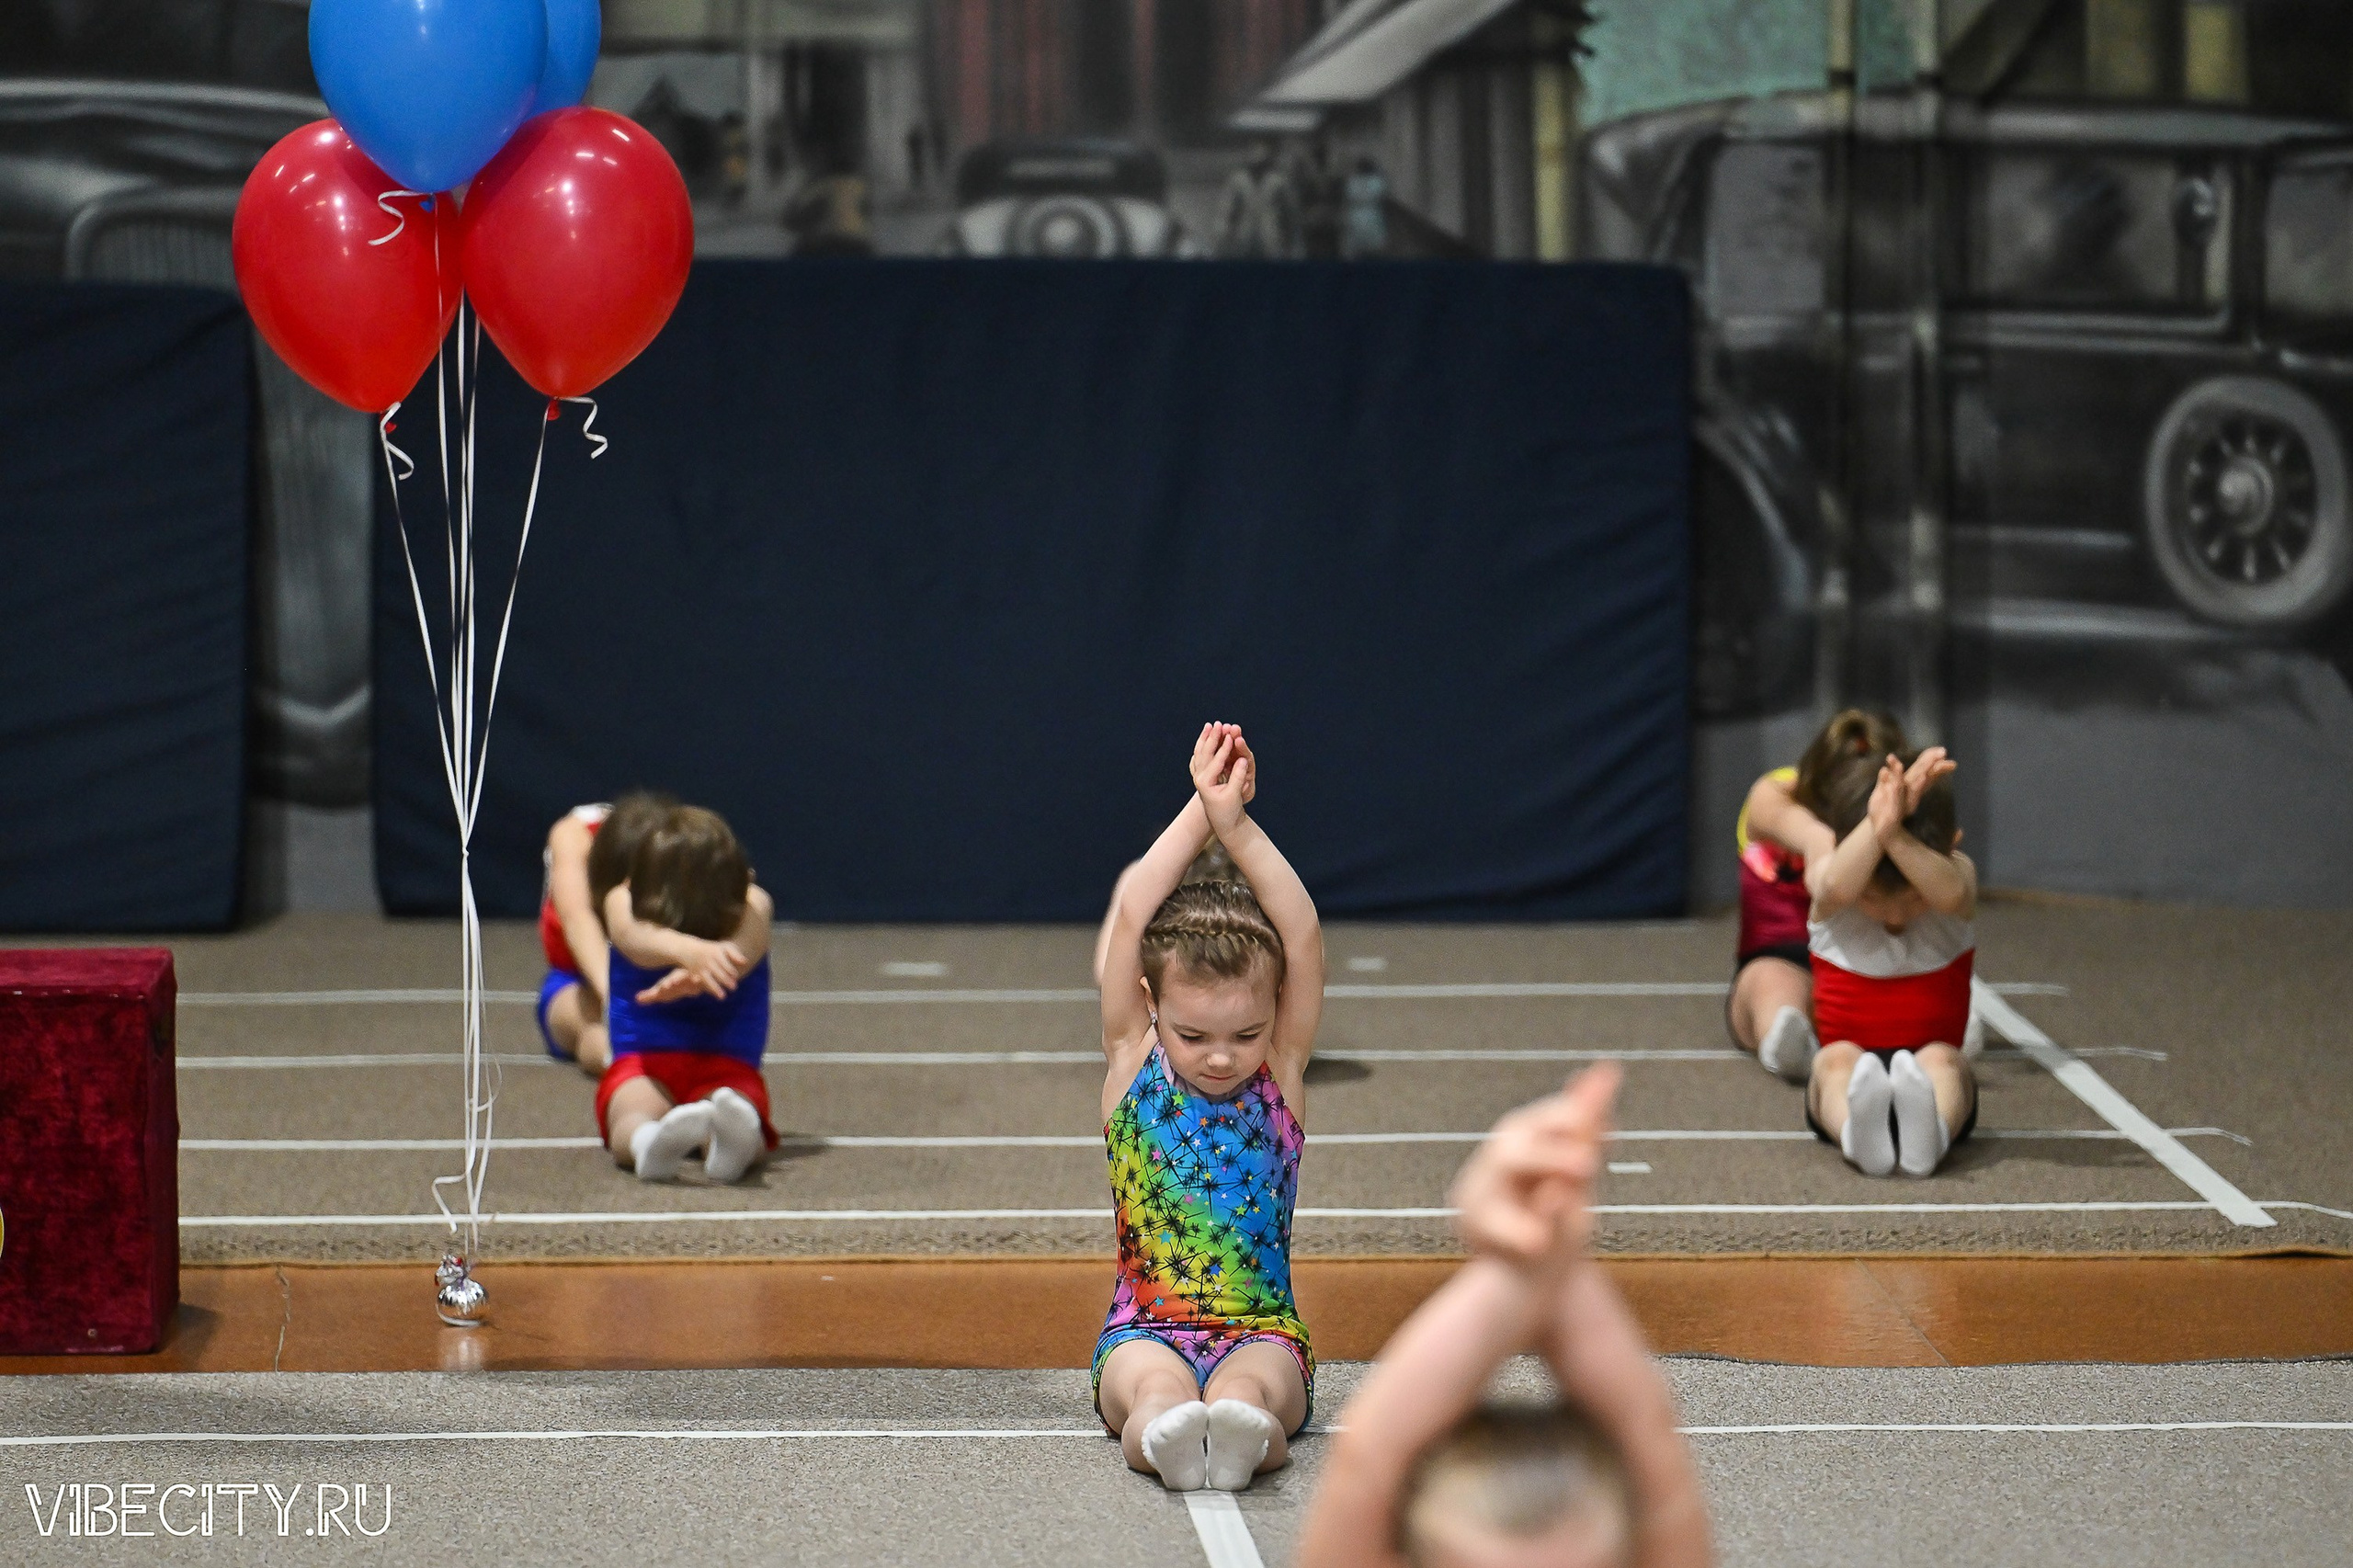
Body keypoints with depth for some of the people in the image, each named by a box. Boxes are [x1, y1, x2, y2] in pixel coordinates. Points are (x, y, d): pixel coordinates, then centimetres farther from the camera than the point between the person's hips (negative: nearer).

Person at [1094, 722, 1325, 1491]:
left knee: (1250, 1386, -36)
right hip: (1146, 1329, 0)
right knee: (1155, 1385, -35)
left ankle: (1241, 1433, -67)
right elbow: (1132, 917, -6)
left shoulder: (1280, 1074, 5)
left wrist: (1236, 825, -16)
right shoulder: (1133, 1064, 5)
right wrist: (1199, 814, -10)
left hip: (1260, 1329, 0)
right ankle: (1163, 1432, -67)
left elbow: (1302, 935, -7)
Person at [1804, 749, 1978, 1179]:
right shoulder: (1828, 891, -6)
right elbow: (1837, 887, -33)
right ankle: (1856, 1131, -65)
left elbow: (1950, 893, -32)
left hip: (1933, 1077, 0)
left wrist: (1894, 834, -46)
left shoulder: (1958, 873, -5)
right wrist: (1879, 824, -46)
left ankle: (1929, 1131, -65)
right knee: (1837, 1057, -32)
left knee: (1941, 1058, -32)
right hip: (1843, 1082, 0)